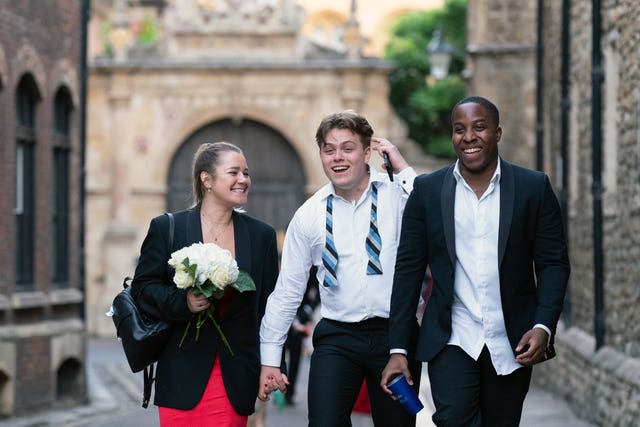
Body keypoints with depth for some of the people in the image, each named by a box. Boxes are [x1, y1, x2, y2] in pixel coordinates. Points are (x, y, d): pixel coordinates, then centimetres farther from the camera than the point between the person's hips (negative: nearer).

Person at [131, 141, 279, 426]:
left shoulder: (261, 236, 10)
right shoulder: (167, 228, 3)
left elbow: (268, 306, 12)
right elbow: (143, 287, 4)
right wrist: (183, 302, -15)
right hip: (184, 374, -2)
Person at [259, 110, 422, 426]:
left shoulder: (398, 195, -2)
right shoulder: (309, 215, 4)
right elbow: (286, 292, 9)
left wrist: (404, 169, -14)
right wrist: (269, 359, 8)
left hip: (394, 332, -1)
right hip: (337, 337, 1)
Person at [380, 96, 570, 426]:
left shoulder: (533, 188, 1)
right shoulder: (427, 190, 3)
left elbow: (554, 262, 1)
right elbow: (408, 269, 3)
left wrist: (543, 327, -13)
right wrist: (398, 349, -1)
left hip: (511, 345, 1)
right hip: (452, 341, -1)